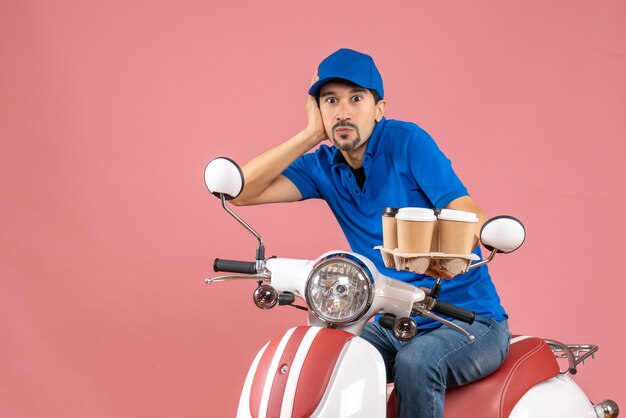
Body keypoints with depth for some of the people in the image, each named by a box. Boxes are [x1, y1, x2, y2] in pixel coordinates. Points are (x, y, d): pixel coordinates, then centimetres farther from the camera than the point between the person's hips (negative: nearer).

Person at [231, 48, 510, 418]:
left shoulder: (407, 141, -12)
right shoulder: (324, 167, 3)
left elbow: (474, 220, -21)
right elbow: (240, 192, -9)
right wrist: (310, 135, -11)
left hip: (470, 320, -5)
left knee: (415, 363, -34)